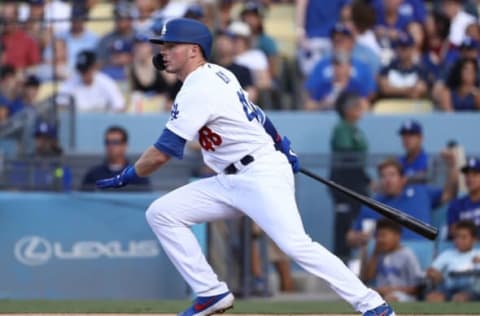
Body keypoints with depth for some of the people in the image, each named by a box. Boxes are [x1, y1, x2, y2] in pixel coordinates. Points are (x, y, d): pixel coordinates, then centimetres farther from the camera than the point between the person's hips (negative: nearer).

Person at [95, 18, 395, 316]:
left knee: (295, 244, -23)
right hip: (231, 182, 10)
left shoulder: (198, 91, -18)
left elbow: (161, 154, -18)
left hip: (263, 176, -10)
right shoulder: (218, 74, 11)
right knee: (161, 213, 1)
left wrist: (127, 176, -4)